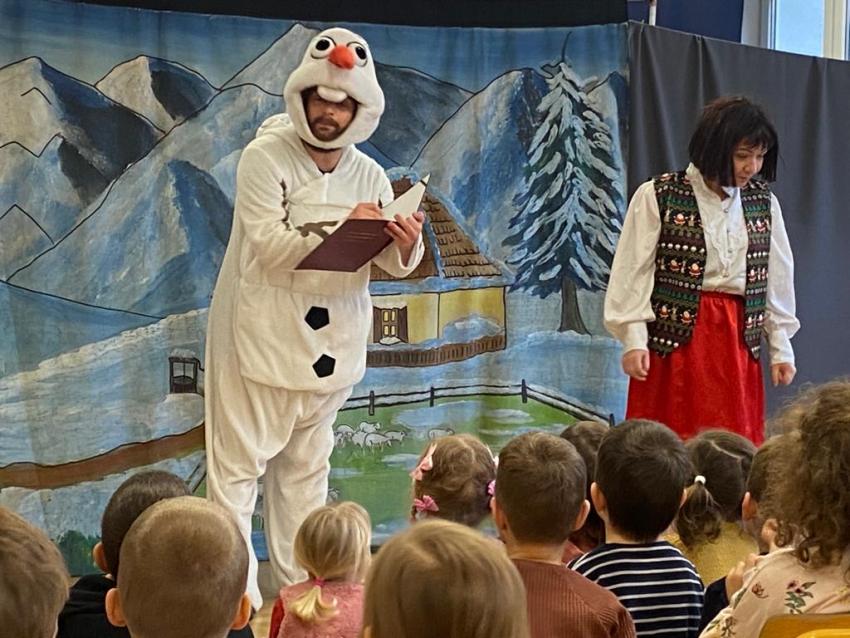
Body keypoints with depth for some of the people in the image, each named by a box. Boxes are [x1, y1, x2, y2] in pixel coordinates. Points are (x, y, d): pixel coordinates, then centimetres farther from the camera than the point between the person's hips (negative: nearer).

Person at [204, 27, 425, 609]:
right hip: (263, 336, -5)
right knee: (239, 464, -3)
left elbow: (390, 265, -1)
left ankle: (301, 586, 22)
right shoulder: (265, 156, -10)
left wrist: (405, 245, -23)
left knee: (306, 468, 14)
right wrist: (340, 225, -28)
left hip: (331, 340, 5)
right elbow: (268, 244, -20)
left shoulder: (369, 174, 4)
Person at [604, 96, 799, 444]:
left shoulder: (763, 202, 9)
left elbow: (778, 279, 14)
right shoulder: (657, 197, -5)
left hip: (737, 340, 4)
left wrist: (781, 347, 13)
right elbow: (633, 273, -5)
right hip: (673, 340, -4)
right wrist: (634, 339, -11)